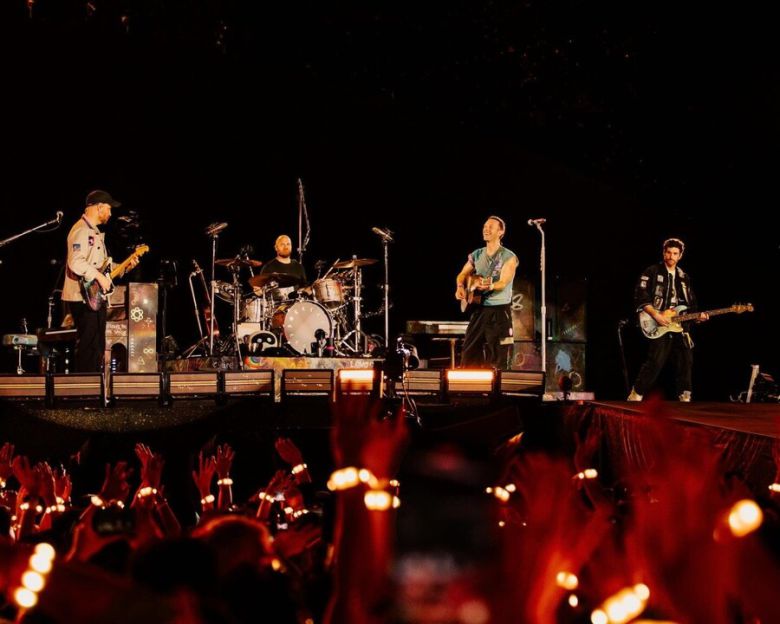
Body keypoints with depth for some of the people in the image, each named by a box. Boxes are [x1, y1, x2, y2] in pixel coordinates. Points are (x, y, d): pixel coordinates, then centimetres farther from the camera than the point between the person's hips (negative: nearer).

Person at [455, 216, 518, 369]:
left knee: (497, 361, -5)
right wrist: (461, 287, -4)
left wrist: (488, 286, -39)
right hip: (478, 309, 5)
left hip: (499, 310, -5)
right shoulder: (476, 255, 10)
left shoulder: (509, 257, -7)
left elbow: (503, 283, -18)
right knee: (469, 355, 6)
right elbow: (462, 275, 18)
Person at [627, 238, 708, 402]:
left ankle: (684, 398, 13)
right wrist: (656, 315, -18)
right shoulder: (652, 272, 0)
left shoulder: (684, 277, 19)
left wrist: (697, 315, 2)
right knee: (655, 362, -16)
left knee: (686, 362, 4)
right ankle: (635, 397, -11)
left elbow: (691, 304, 23)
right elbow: (640, 297, -9)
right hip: (658, 327, -6)